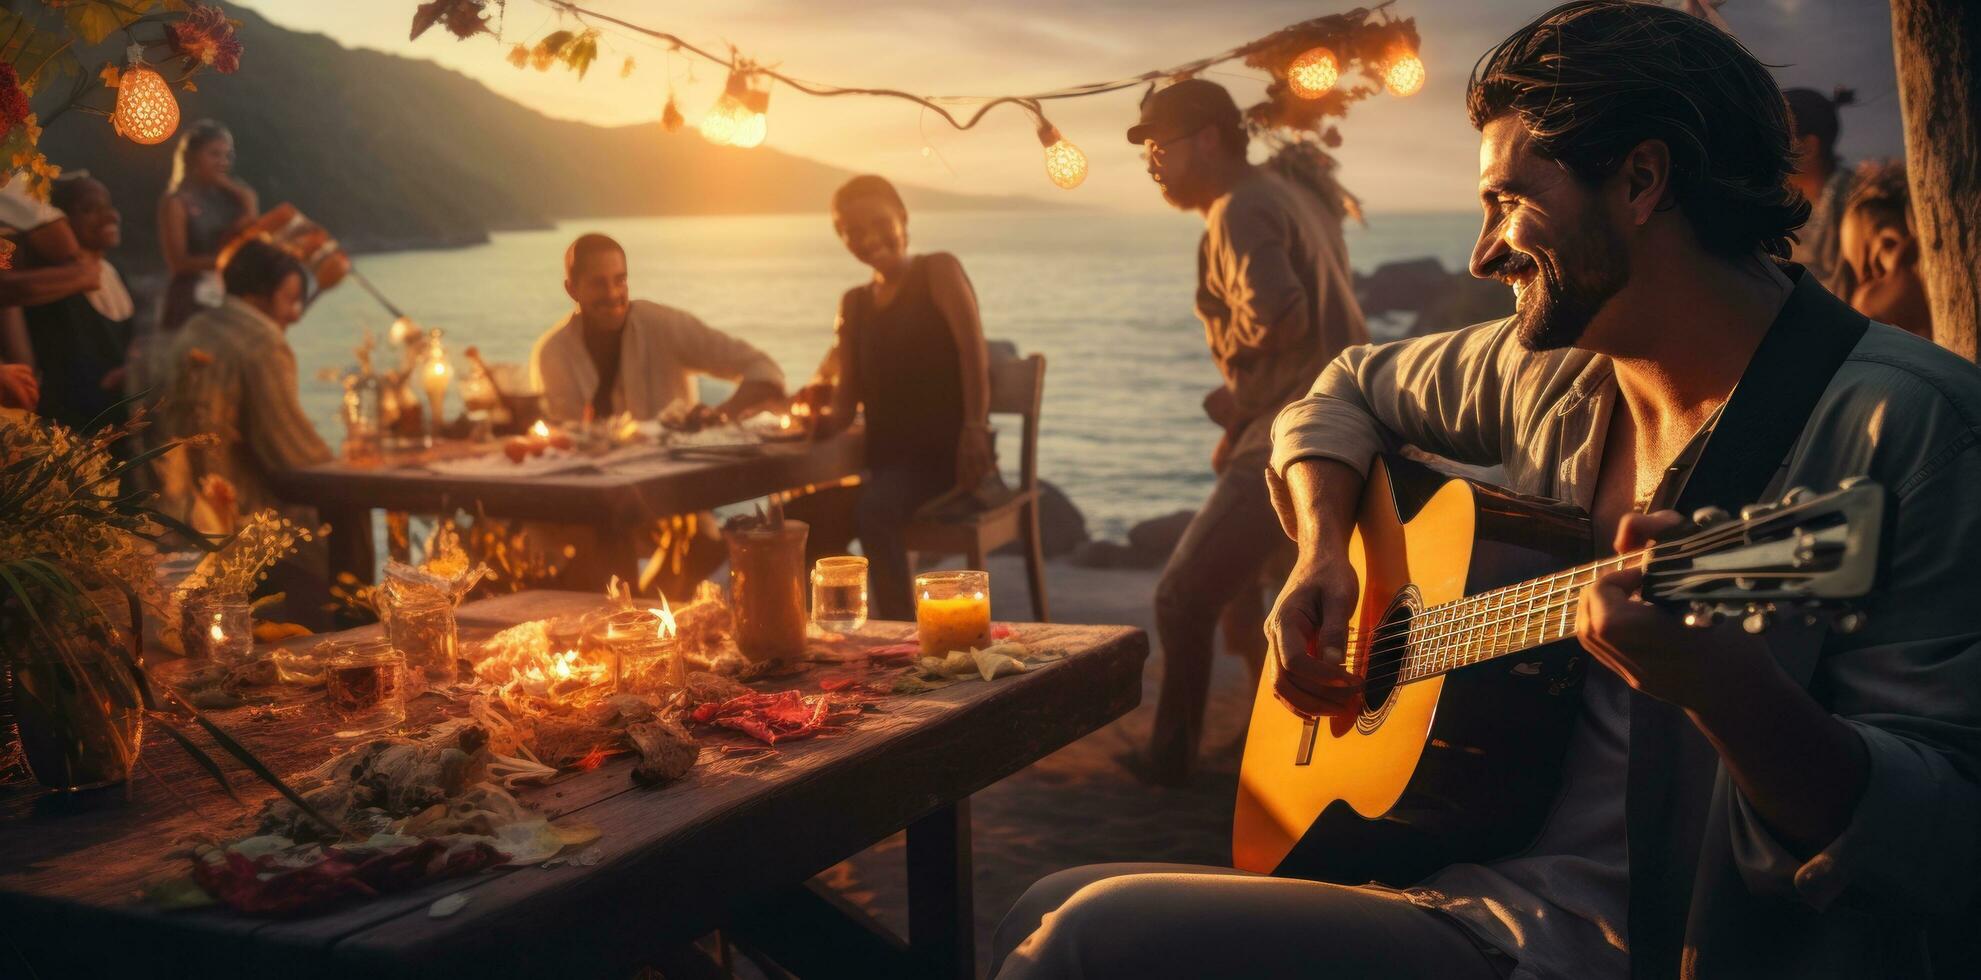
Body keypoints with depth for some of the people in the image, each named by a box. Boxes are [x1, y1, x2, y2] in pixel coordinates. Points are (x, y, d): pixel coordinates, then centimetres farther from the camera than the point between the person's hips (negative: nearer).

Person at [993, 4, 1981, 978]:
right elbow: (1347, 391, 27)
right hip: (1470, 879, 7)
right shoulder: (1548, 367, 8)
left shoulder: (1898, 420, -15)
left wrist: (1723, 683, -39)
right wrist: (1323, 555, 7)